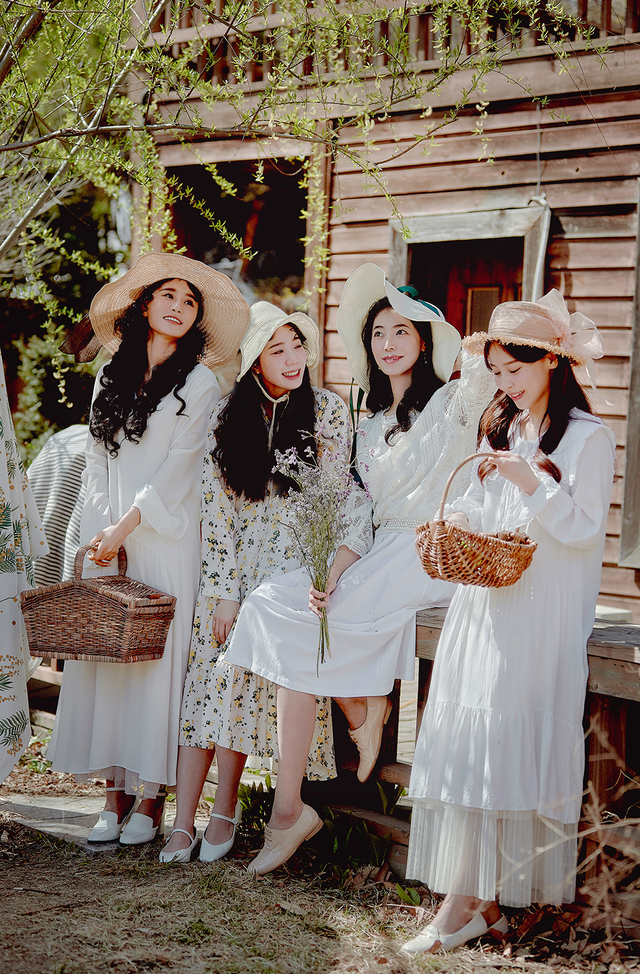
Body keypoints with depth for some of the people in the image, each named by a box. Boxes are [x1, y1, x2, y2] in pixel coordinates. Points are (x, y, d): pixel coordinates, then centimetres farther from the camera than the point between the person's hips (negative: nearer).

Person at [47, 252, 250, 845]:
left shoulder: (198, 383, 1)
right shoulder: (111, 378, 14)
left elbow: (180, 466, -6)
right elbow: (96, 461, 12)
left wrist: (127, 525, -11)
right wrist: (100, 530, 0)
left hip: (164, 539, -4)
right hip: (110, 537, 4)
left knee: (156, 657, -5)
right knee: (105, 654, 1)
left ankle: (150, 798, 0)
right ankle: (114, 793, 5)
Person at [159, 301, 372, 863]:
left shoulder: (329, 411, -3)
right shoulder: (228, 416, 2)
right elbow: (216, 507, 0)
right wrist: (222, 593, -6)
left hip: (293, 570, -2)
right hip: (233, 569, 2)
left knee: (240, 684, -10)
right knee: (211, 685, -6)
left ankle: (225, 812, 3)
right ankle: (183, 824, -7)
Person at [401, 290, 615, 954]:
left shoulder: (588, 437, -4)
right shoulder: (500, 430, 19)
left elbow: (583, 528, -9)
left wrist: (534, 483, -21)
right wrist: (462, 518, 3)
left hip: (539, 617, -7)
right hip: (483, 604, 7)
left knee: (494, 744, -12)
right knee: (468, 742, 0)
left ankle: (464, 904, -9)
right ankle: (485, 900, 4)